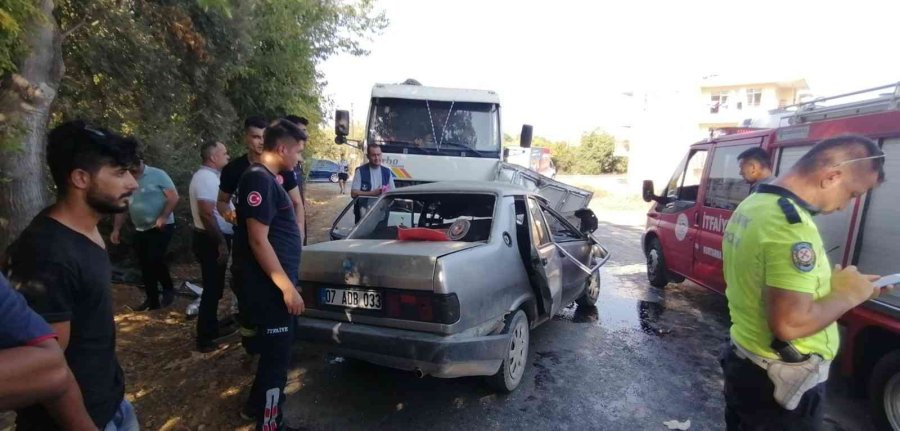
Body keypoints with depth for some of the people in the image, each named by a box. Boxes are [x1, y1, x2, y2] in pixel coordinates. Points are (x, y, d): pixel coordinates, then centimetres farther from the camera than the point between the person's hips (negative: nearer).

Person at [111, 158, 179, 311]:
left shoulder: (157, 175, -10)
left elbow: (174, 197, -14)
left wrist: (163, 217, -22)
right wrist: (116, 229, 8)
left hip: (161, 227, -6)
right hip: (140, 230, 7)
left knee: (155, 259, -19)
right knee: (145, 265, 8)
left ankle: (168, 288, 5)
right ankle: (152, 300, 20)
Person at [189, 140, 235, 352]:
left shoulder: (209, 176, 13)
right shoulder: (205, 177, -19)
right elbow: (207, 214, -25)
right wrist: (221, 243, -24)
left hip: (215, 238, 10)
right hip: (211, 240, -10)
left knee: (214, 287, 18)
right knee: (212, 288, -3)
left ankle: (211, 329, 31)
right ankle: (205, 339, 5)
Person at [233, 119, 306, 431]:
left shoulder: (269, 178, 11)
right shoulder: (259, 179, -20)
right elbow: (258, 241, -24)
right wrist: (287, 287, -23)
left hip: (275, 284, 10)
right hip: (271, 288, -10)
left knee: (275, 350, 24)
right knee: (277, 355, 4)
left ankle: (257, 404, 42)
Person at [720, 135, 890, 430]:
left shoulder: (753, 206, 3)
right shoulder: (792, 225, -27)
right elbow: (791, 324, -31)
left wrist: (833, 284, 6)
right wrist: (848, 295, -15)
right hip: (780, 380, -8)